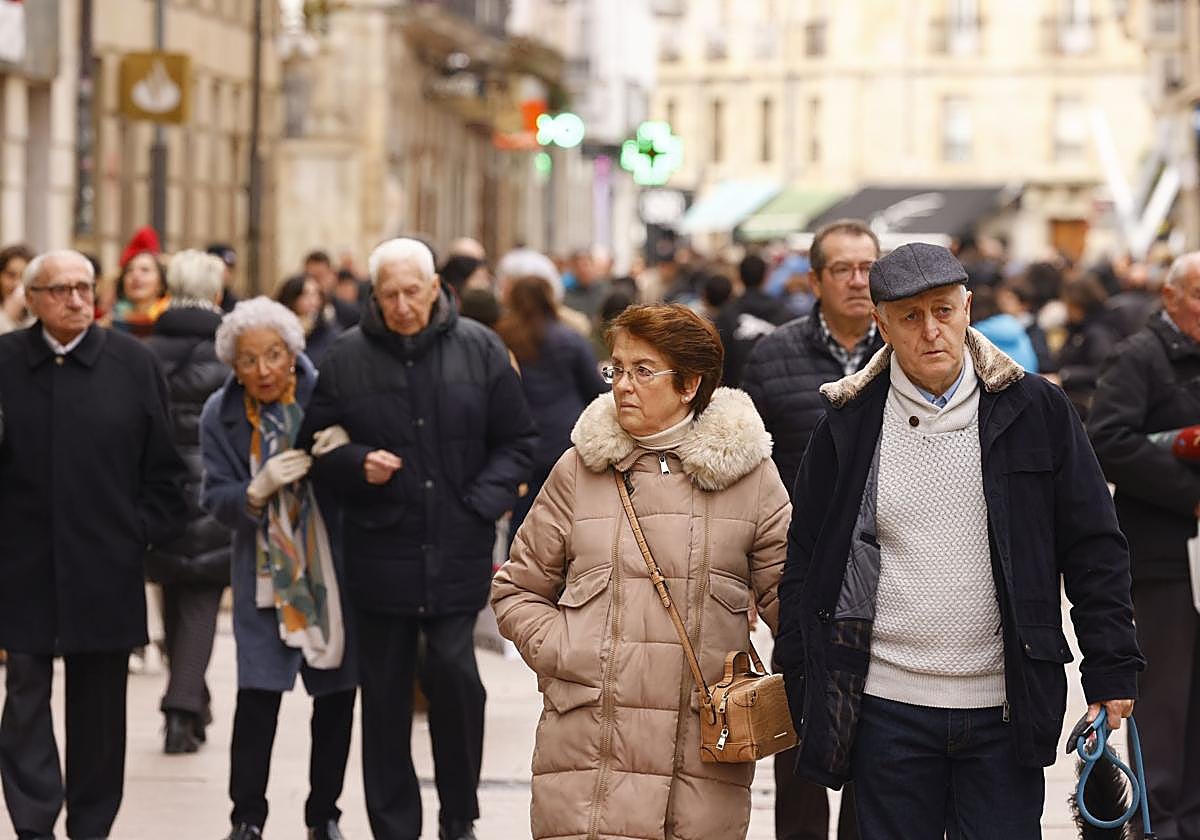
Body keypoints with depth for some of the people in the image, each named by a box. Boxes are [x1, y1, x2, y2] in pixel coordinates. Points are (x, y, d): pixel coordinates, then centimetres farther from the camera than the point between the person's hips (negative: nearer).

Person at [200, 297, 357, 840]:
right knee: (257, 696, -9)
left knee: (337, 694, 7)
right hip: (264, 571, 0)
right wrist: (258, 490, -23)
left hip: (334, 566, 1)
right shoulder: (221, 416, -3)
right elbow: (215, 499, -3)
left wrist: (345, 445, -25)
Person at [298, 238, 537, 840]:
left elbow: (517, 443, 7)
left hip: (458, 551, -1)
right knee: (385, 693, 6)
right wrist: (357, 465, -12)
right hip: (380, 552, 1)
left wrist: (482, 502, -6)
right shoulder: (347, 359, 0)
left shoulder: (479, 350, 1)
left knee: (454, 672, -11)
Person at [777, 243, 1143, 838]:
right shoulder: (848, 426, 3)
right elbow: (805, 560, 9)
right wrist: (802, 686, 6)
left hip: (1003, 710, 0)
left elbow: (1094, 549, 4)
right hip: (888, 710, 1)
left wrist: (1112, 669, -1)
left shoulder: (1036, 412, 1)